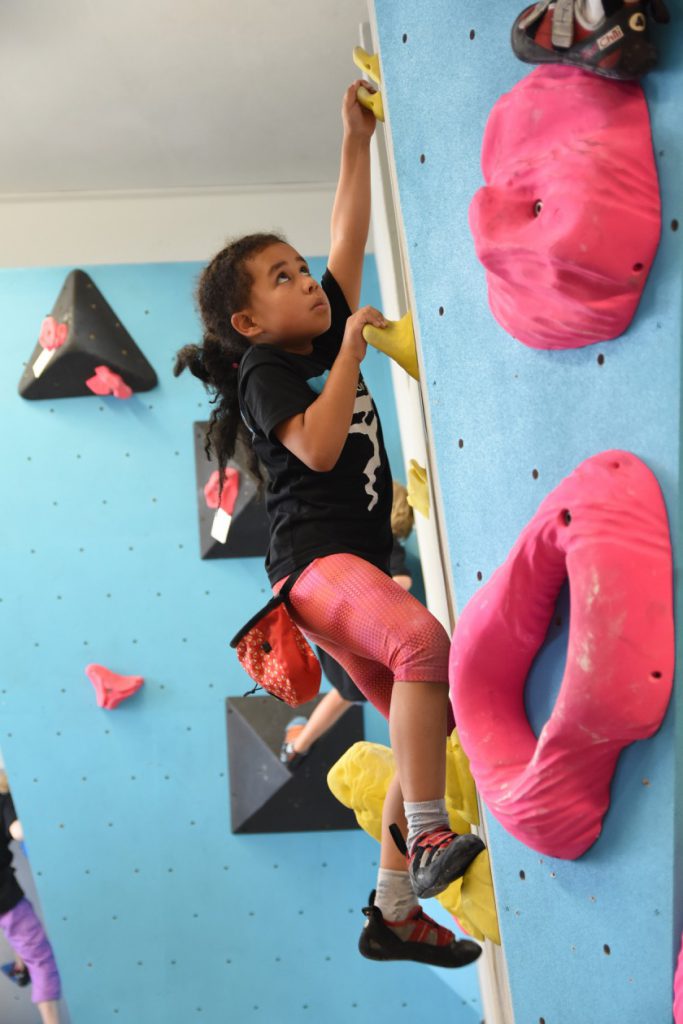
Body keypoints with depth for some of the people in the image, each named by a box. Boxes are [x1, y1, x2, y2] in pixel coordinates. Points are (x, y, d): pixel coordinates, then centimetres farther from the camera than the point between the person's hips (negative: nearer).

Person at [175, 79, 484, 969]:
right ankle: (428, 835, -27)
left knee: (428, 725, 7)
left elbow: (348, 236, 22)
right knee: (424, 641, -37)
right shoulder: (265, 369, -3)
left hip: (360, 564, 9)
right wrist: (351, 350, -14)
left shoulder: (326, 340, 17)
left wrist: (357, 141, 21)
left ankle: (394, 912, 15)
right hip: (316, 561, -9)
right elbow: (317, 446, -20)